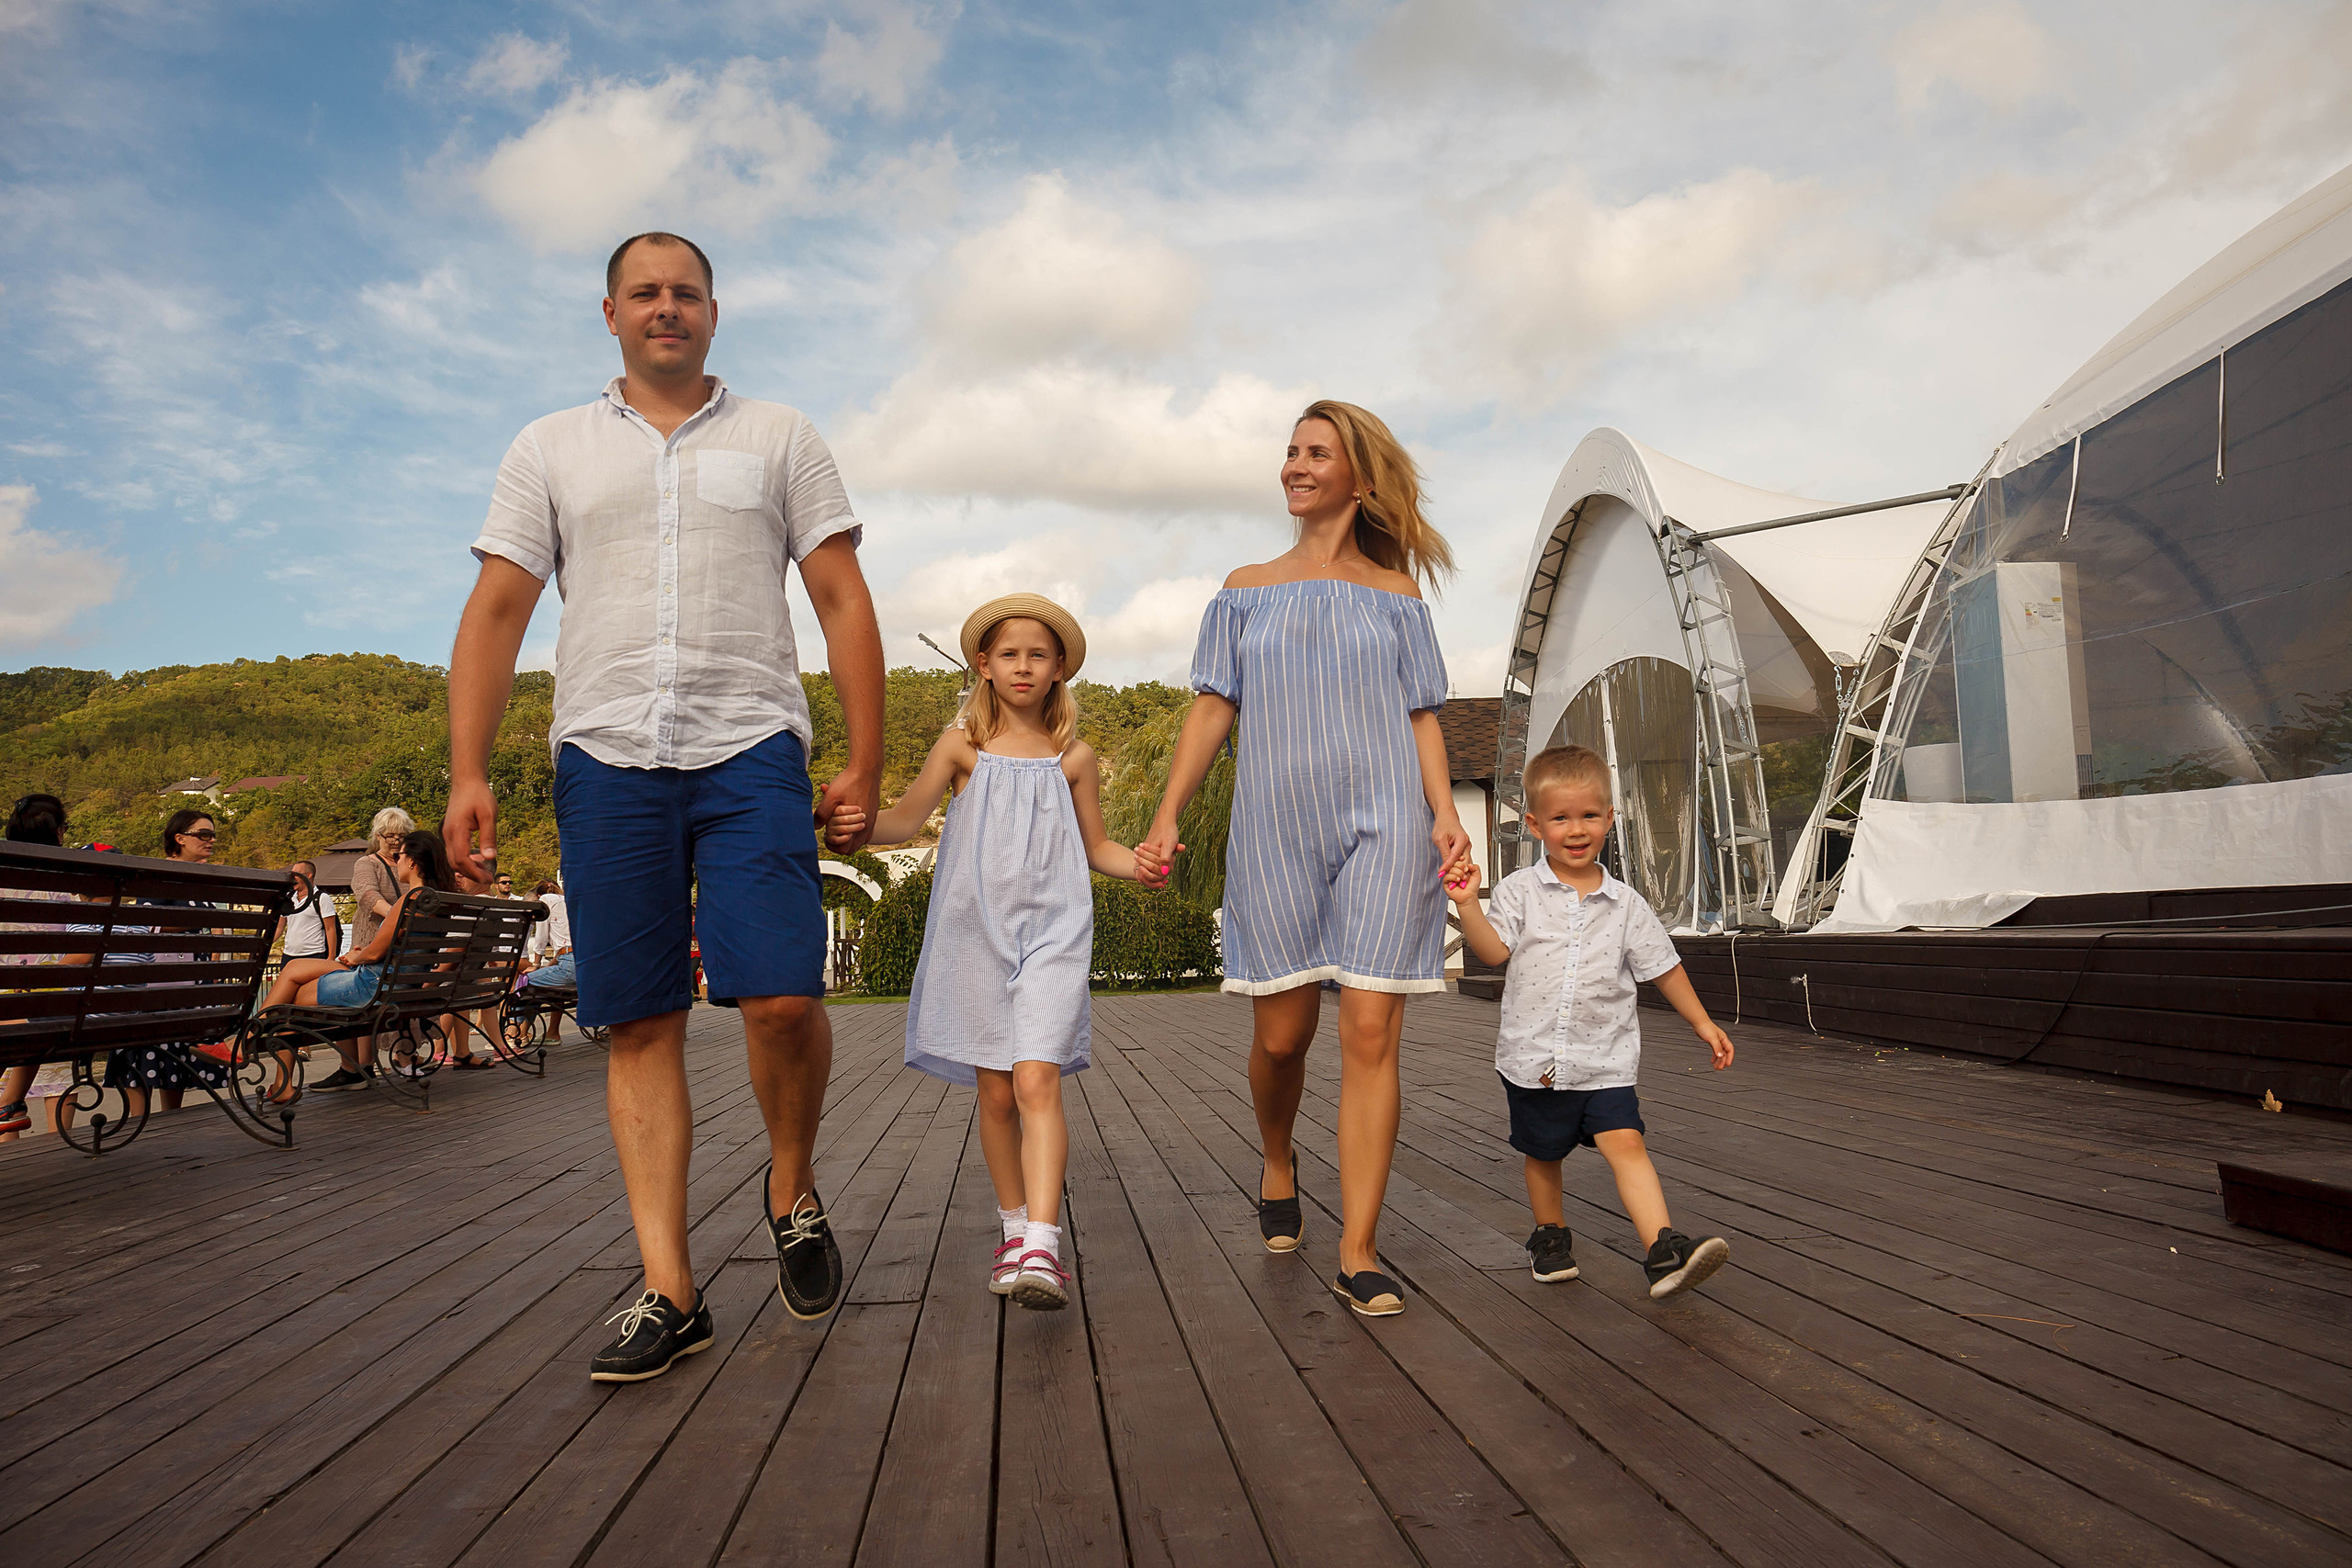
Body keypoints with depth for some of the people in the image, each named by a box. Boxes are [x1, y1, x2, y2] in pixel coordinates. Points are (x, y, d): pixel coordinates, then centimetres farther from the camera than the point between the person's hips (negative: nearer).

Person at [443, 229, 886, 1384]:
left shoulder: (778, 437, 13)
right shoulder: (551, 450, 16)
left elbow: (844, 602, 8)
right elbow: (495, 612, 9)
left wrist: (866, 762, 0)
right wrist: (468, 772, -2)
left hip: (751, 751, -1)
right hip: (606, 758, 2)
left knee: (782, 996, -14)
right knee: (641, 1024, 0)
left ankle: (792, 1188, 15)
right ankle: (670, 1290, 7)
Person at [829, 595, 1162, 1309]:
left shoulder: (1073, 757, 7)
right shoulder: (963, 744, 6)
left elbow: (1096, 845, 15)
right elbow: (907, 818, 0)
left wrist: (1137, 864, -6)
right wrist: (854, 826, -21)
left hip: (1051, 931, -1)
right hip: (976, 931, 1)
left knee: (1037, 1083, -16)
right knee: (995, 1093, 8)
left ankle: (1043, 1248, -20)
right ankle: (1015, 1229, 26)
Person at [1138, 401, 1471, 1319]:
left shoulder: (1395, 592, 13)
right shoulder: (1248, 589, 15)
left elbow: (1421, 715, 9)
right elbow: (1213, 708, 10)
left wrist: (1445, 813, -6)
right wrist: (1167, 816, 0)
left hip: (1381, 822, -1)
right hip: (1276, 826, 1)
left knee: (1371, 1033, -7)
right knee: (1280, 1036, 5)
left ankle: (1359, 1255, -1)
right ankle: (1278, 1163, 36)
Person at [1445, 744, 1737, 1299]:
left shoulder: (1625, 904, 2)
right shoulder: (1520, 890, -2)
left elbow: (1663, 967, 9)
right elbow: (1495, 950, -13)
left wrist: (1703, 1024, 11)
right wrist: (1467, 904, -26)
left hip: (1605, 1059, 0)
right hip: (1533, 1058, 0)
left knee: (1625, 1142, -15)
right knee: (1542, 1152, 15)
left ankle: (1663, 1250, -16)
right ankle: (1550, 1233, 36)